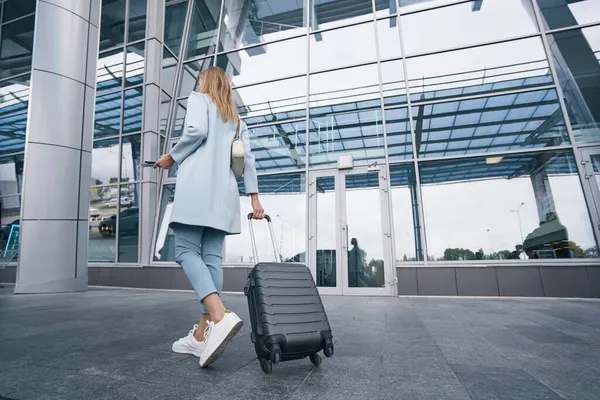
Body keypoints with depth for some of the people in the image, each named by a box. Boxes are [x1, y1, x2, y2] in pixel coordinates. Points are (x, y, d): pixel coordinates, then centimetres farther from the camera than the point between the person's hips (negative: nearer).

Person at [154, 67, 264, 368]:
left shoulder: (198, 99, 13)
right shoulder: (236, 119, 28)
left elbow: (197, 130, -9)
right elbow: (247, 158, 16)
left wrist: (172, 157, 5)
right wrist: (254, 196, 11)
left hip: (198, 182, -6)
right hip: (224, 190, 6)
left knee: (186, 250, -9)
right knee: (212, 257, 0)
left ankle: (220, 316, -28)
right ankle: (202, 335, 2)